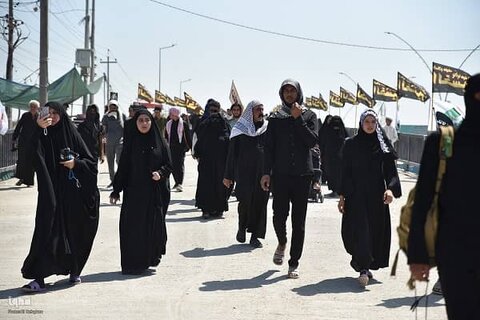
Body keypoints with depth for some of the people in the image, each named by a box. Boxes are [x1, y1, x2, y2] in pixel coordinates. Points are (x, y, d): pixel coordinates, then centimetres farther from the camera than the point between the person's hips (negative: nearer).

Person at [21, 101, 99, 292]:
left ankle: (74, 271, 27)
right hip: (51, 193, -1)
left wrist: (76, 163, -13)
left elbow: (91, 162, 6)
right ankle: (39, 278, -10)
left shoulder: (72, 135, 5)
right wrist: (38, 129, -31)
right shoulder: (43, 137, 3)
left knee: (74, 234, 9)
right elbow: (35, 155, -19)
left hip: (73, 195, 1)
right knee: (47, 234, -8)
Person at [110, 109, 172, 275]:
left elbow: (169, 165, 5)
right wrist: (116, 191, -1)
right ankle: (133, 263, 2)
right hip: (134, 191, 0)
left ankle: (151, 258, 19)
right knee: (133, 226, -3)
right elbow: (122, 167, 3)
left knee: (154, 225, 2)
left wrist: (160, 173, -16)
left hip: (155, 192, 0)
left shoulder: (160, 142, 4)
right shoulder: (131, 143, 4)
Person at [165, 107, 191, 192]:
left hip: (181, 147, -5)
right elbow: (166, 136, 15)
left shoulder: (183, 124, -3)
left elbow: (188, 136, -2)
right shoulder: (168, 124, 10)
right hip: (171, 148, 5)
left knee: (180, 165, -8)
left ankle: (180, 184, -12)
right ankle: (177, 182, 19)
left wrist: (189, 146, -5)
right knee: (173, 165, 6)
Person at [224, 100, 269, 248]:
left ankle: (255, 236, 7)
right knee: (246, 200, -10)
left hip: (262, 173, 2)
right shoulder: (240, 129, 3)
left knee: (260, 202, -1)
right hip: (244, 172, -2)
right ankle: (242, 227, 17)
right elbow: (232, 153, 3)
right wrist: (228, 175, 0)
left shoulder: (267, 129, 9)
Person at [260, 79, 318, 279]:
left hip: (302, 175, 0)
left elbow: (313, 141, -8)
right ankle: (282, 243, 27)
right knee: (279, 215, -6)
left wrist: (298, 119, -10)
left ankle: (294, 264, 8)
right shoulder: (275, 118, 8)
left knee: (298, 221, 1)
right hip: (280, 174, 0)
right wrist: (266, 172, -2)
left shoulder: (309, 116, 6)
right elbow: (269, 147, 6)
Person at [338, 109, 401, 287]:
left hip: (377, 196, 2)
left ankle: (365, 265, 20)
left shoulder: (383, 146, 5)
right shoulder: (351, 145, 3)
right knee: (360, 231, -10)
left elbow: (390, 171, 0)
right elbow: (345, 172, 5)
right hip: (356, 195, -2)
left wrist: (390, 188, -18)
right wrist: (342, 196, 1)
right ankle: (363, 269, -11)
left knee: (376, 231, 4)